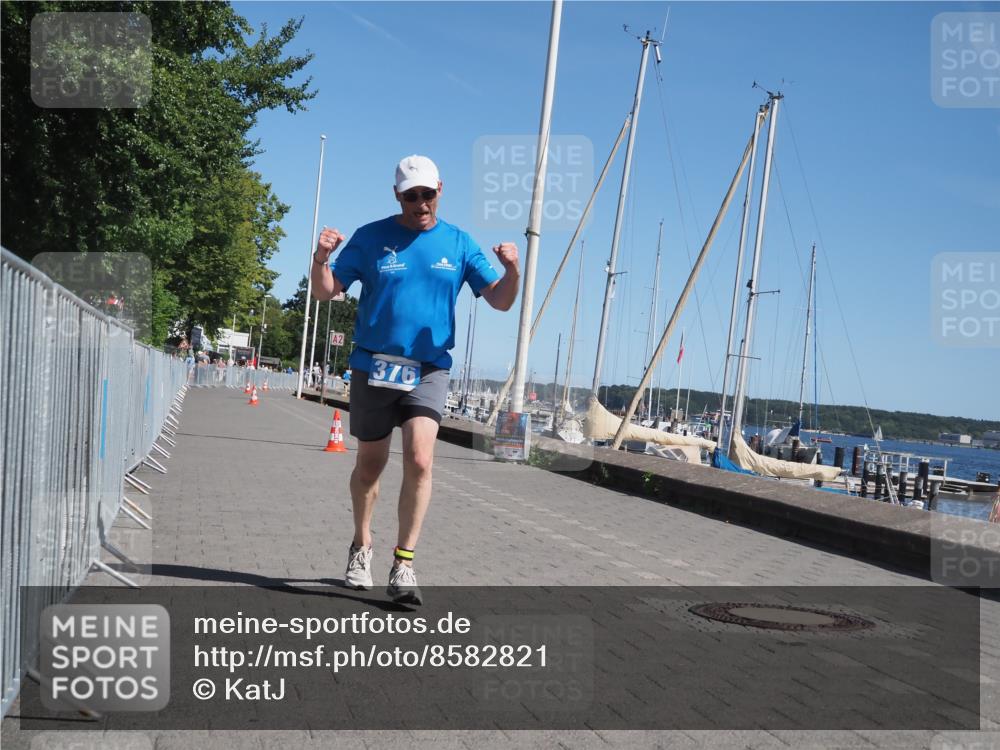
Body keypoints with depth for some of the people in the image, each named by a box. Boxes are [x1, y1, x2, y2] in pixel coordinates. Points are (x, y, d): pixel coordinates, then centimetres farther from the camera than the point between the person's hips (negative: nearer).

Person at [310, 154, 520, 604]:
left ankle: (403, 564, -9)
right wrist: (321, 258, -21)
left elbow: (500, 301, 2)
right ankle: (362, 546, 35)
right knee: (370, 465, 11)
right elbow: (325, 292, -1)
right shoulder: (371, 237, 1)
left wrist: (511, 269, -18)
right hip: (372, 366, 0)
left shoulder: (458, 243, 4)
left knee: (420, 460, -18)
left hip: (429, 370, 0)